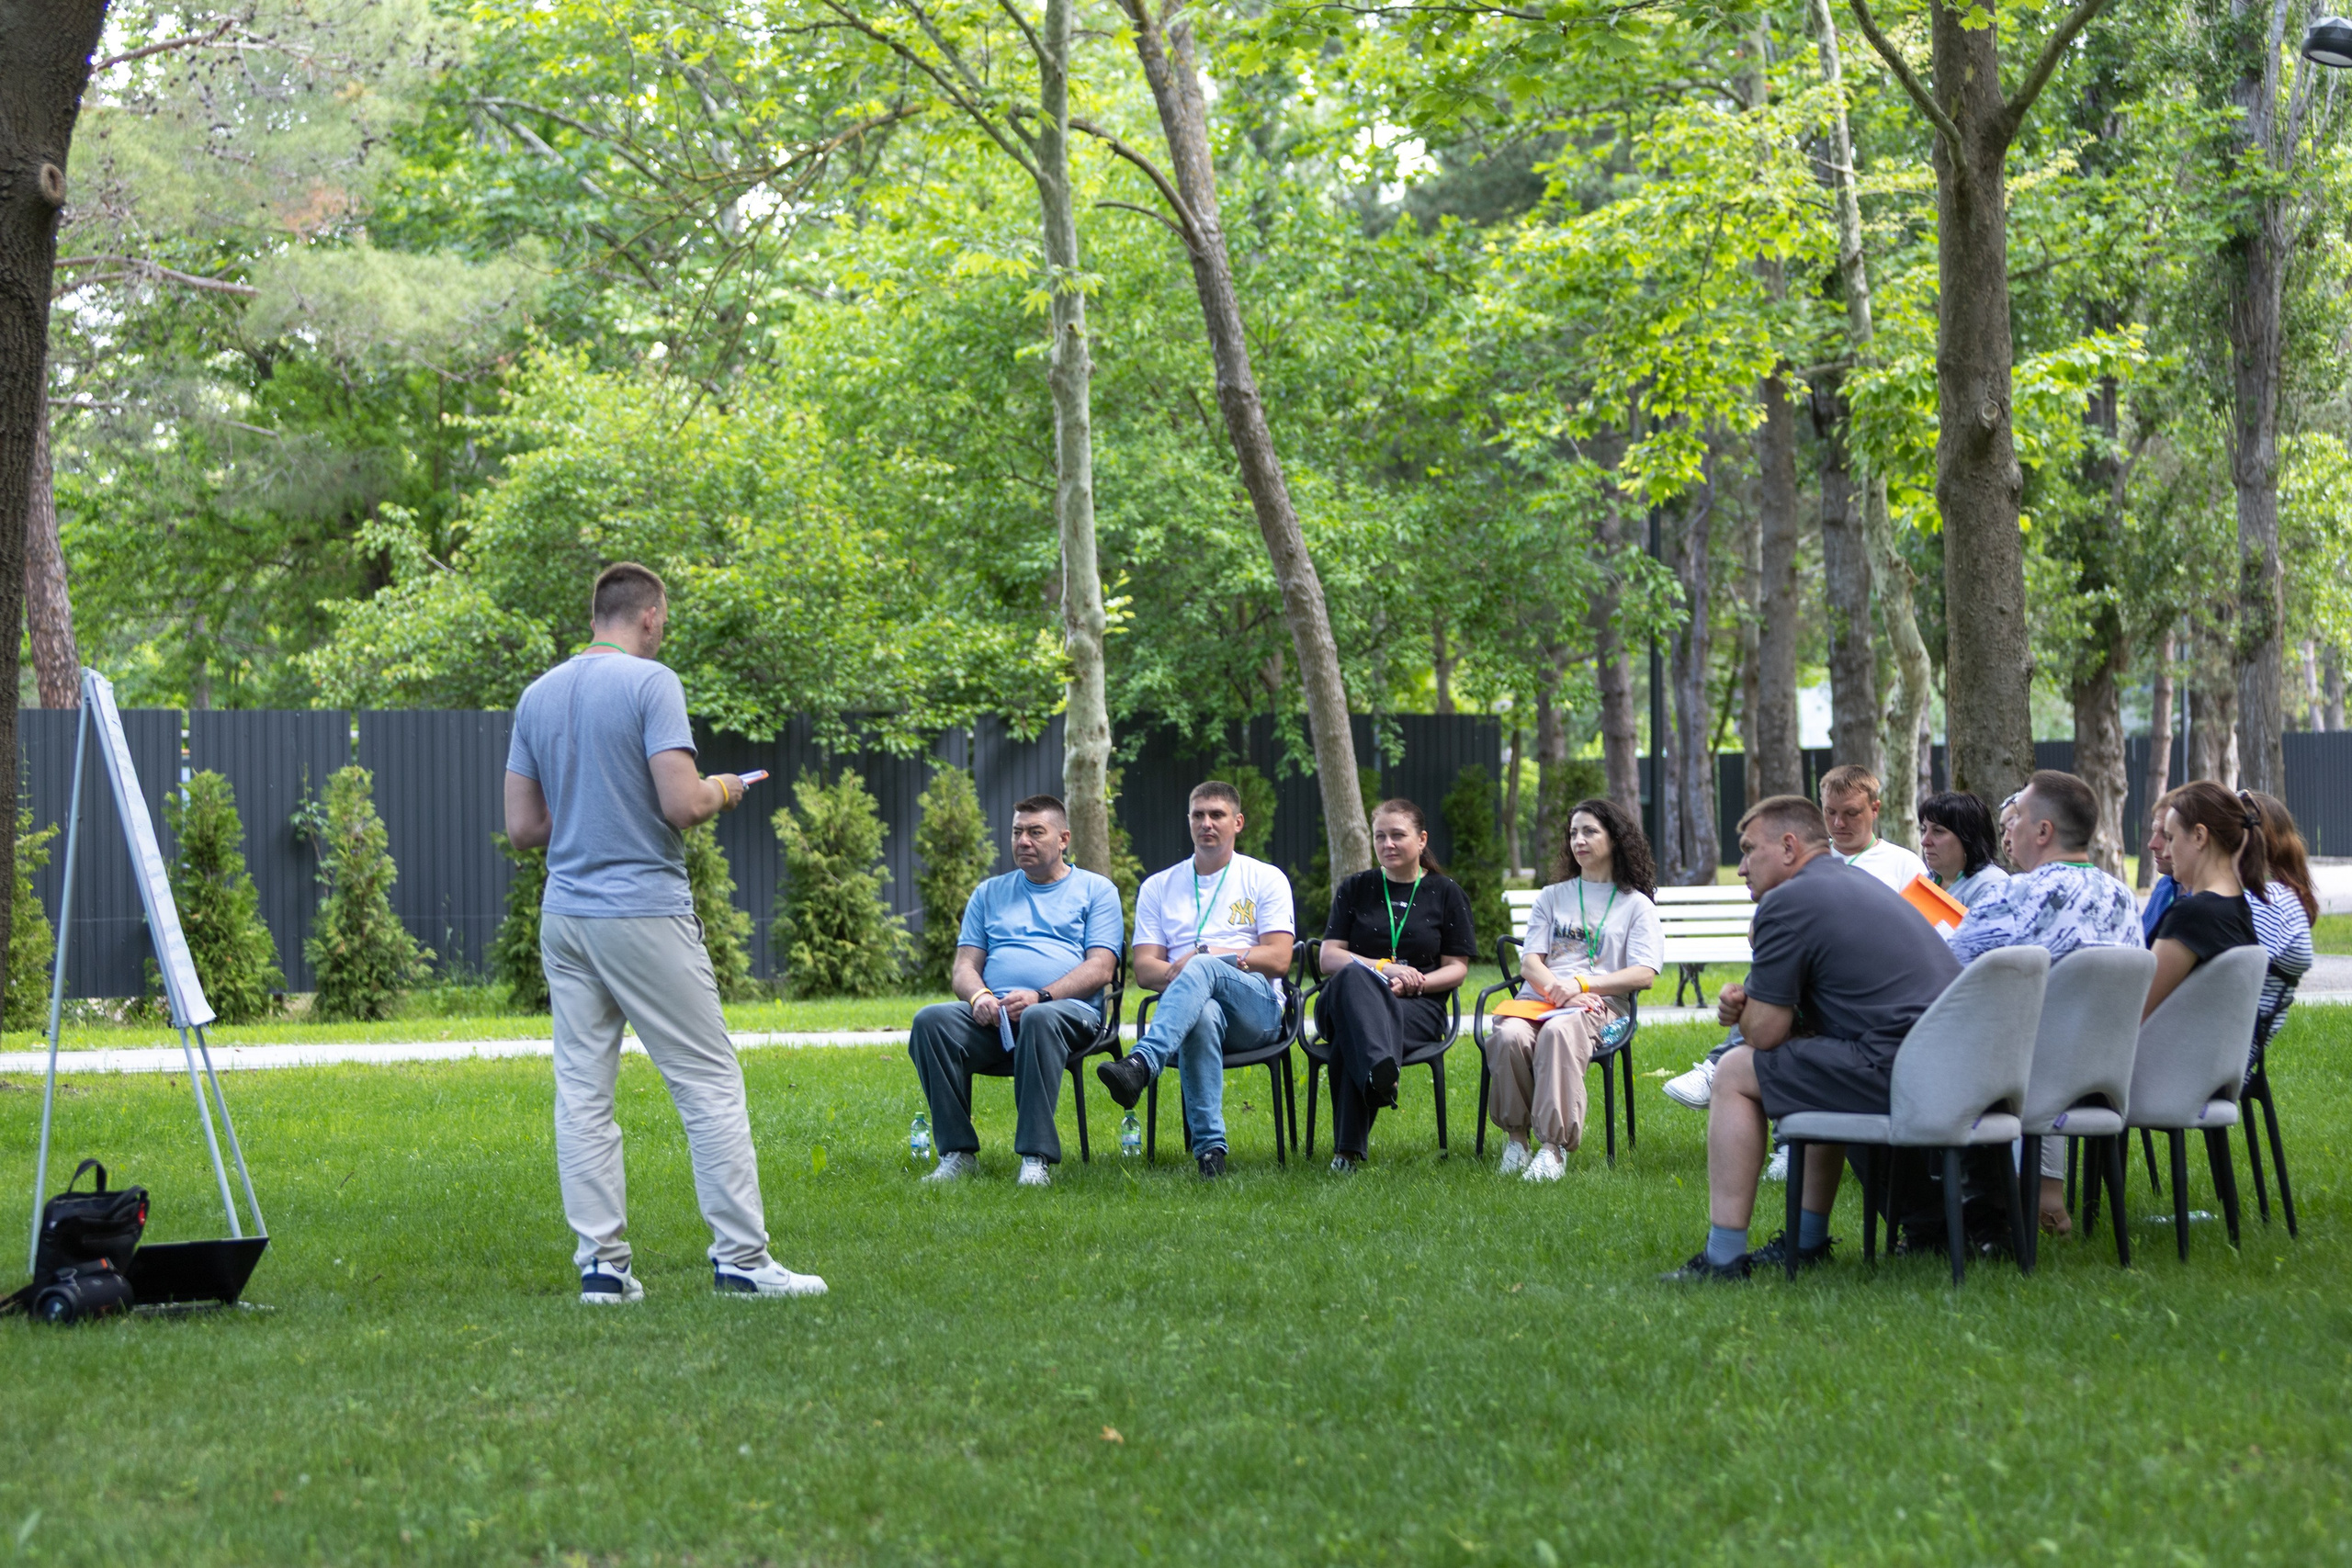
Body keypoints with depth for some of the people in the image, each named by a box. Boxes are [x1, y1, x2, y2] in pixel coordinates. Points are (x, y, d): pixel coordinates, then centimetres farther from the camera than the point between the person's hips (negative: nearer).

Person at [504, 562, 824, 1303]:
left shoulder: (537, 697, 11)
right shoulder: (650, 683, -9)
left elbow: (522, 826, 11)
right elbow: (681, 804, -18)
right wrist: (721, 792, 3)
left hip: (564, 916, 6)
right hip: (645, 910, -6)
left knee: (582, 1091, 5)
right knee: (709, 1081, 0)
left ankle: (601, 1263, 4)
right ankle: (740, 1257, -1)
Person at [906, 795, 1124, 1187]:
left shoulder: (1095, 890, 15)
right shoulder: (989, 893, 26)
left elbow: (1101, 967, 1)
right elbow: (964, 968, 18)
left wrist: (1040, 997, -14)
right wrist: (979, 996, -8)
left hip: (1068, 1011, -4)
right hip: (992, 1019, 4)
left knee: (1039, 1019, -40)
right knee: (931, 1020, -28)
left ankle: (1037, 1159, -40)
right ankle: (957, 1153, -27)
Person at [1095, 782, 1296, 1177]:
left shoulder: (1265, 879, 15)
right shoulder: (1159, 887, 21)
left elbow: (1278, 960, 3)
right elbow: (1144, 969, 11)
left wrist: (1207, 955, -7)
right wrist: (1179, 975, -12)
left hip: (1255, 1009, -1)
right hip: (1192, 1008, 1)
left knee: (1203, 969, -37)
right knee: (1203, 1015, -40)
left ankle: (1139, 1066, -60)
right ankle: (1209, 1147, -49)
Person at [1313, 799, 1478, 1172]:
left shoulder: (1446, 894, 15)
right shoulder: (1355, 889, 19)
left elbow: (1457, 969, 10)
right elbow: (1328, 957, 9)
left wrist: (1413, 983, -12)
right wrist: (1382, 969, -10)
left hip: (1418, 1008, -1)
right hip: (1344, 998, 1)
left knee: (1350, 1035, -39)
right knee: (1353, 977, -42)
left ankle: (1348, 1150, -51)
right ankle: (1381, 1071, -71)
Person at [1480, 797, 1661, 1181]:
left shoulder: (1636, 904, 16)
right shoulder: (1553, 897, 26)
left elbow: (1643, 975, 1)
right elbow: (1529, 963, 13)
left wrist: (1581, 985, -12)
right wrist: (1557, 988, -10)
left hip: (1598, 1004, -3)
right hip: (1539, 997, 3)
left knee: (1558, 1032, -40)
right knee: (1509, 1036, -34)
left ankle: (1554, 1145, -42)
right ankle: (1516, 1135, -21)